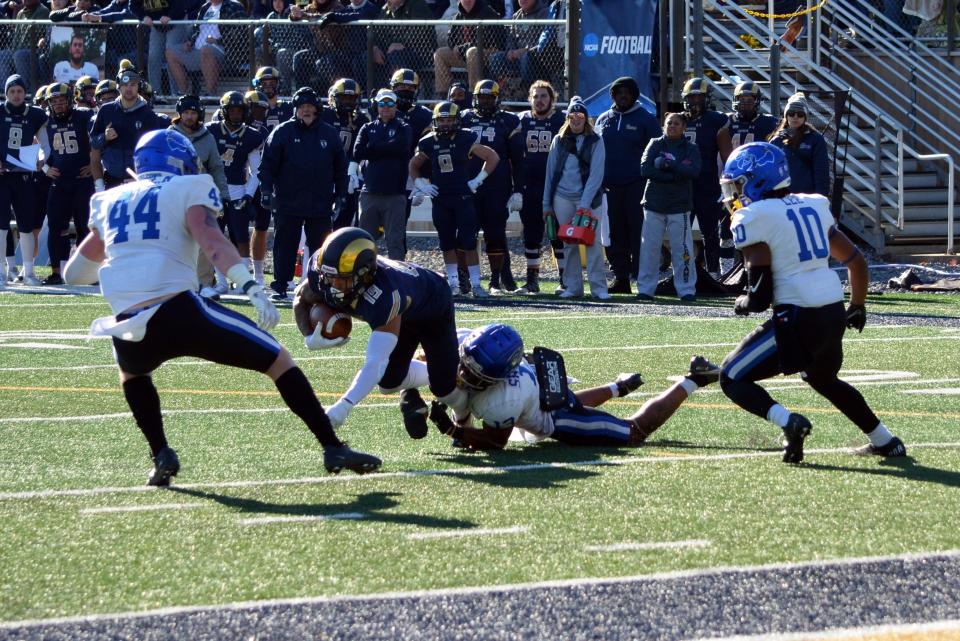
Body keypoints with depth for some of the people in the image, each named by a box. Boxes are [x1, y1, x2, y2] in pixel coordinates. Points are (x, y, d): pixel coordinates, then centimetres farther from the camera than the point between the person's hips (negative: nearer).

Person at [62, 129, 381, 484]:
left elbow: (76, 272, 32)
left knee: (133, 372, 39)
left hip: (129, 329, 4)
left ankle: (161, 455, 20)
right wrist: (252, 288, -20)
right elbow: (211, 242, -10)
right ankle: (333, 448, 3)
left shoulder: (108, 201, 23)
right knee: (277, 360, 10)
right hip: (180, 314, -4)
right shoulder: (187, 190, 10)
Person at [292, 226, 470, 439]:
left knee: (445, 388, -8)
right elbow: (301, 300, -7)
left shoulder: (383, 296, -49)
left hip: (433, 304, -5)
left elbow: (375, 363, -51)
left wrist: (344, 406, -59)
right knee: (389, 382, -9)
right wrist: (310, 337, -26)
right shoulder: (321, 274, -32)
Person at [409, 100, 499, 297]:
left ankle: (475, 284, -4)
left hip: (463, 198, -4)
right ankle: (453, 283, 15)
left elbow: (493, 157, 0)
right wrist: (420, 185, 7)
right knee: (447, 243, 8)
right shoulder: (429, 143, 4)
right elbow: (414, 165, 21)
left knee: (468, 242, -8)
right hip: (440, 200, 4)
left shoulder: (466, 140, -6)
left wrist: (478, 180, -3)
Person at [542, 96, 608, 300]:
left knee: (593, 241, -8)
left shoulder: (595, 141, 0)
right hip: (563, 197, 3)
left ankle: (599, 287, -7)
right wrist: (547, 204, 8)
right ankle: (572, 287, 9)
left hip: (589, 198, -3)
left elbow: (596, 174, -7)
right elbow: (551, 172, 12)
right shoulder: (559, 141, 10)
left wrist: (585, 203, -15)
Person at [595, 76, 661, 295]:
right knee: (615, 234, 5)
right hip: (610, 186, 5)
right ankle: (620, 277, 9)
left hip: (637, 184, -5)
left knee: (639, 232, -7)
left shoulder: (645, 119, 2)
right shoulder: (604, 120, 16)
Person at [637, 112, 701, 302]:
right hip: (654, 204, 1)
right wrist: (675, 175, -11)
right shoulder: (655, 145, 8)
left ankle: (686, 289, 3)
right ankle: (645, 288, 6)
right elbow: (645, 169, -6)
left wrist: (667, 164, -15)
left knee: (682, 250, -3)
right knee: (649, 248, 0)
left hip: (679, 206, -1)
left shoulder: (691, 149, 7)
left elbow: (694, 171, -11)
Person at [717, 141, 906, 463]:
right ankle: (884, 440, 34)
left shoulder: (754, 220, -8)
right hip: (834, 314, 7)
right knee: (823, 379, 34)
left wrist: (743, 303, 12)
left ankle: (787, 421, -17)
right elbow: (856, 261, 19)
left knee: (733, 378, 5)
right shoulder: (812, 207, 13)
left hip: (797, 319, -7)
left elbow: (760, 297, -11)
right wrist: (858, 306, 34)